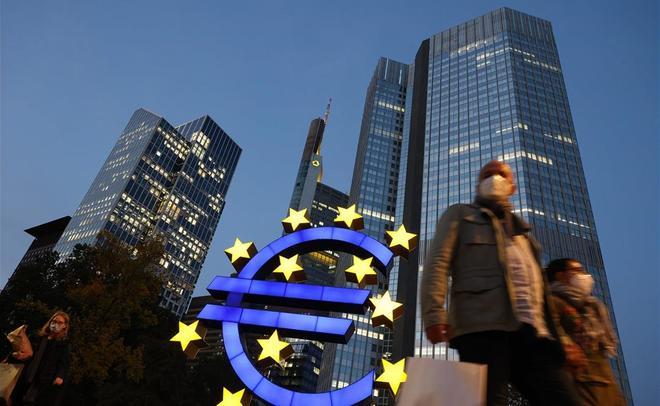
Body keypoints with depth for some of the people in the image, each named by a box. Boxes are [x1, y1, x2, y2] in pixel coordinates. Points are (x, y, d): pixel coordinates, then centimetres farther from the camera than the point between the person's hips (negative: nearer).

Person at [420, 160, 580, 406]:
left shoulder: (520, 228, 34)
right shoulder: (460, 215, 18)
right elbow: (438, 262, 2)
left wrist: (557, 334, 16)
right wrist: (434, 313, -14)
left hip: (533, 331, 5)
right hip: (483, 326, -5)